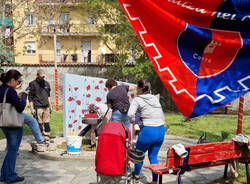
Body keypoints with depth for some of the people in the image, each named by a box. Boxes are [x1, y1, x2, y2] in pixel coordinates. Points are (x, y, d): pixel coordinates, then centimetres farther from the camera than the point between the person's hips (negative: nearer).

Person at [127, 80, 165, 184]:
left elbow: (130, 114, -16)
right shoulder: (155, 98, 16)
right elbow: (162, 116, 17)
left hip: (149, 131, -5)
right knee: (153, 157, 18)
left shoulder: (137, 99, -1)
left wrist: (134, 122, 1)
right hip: (161, 130, 5)